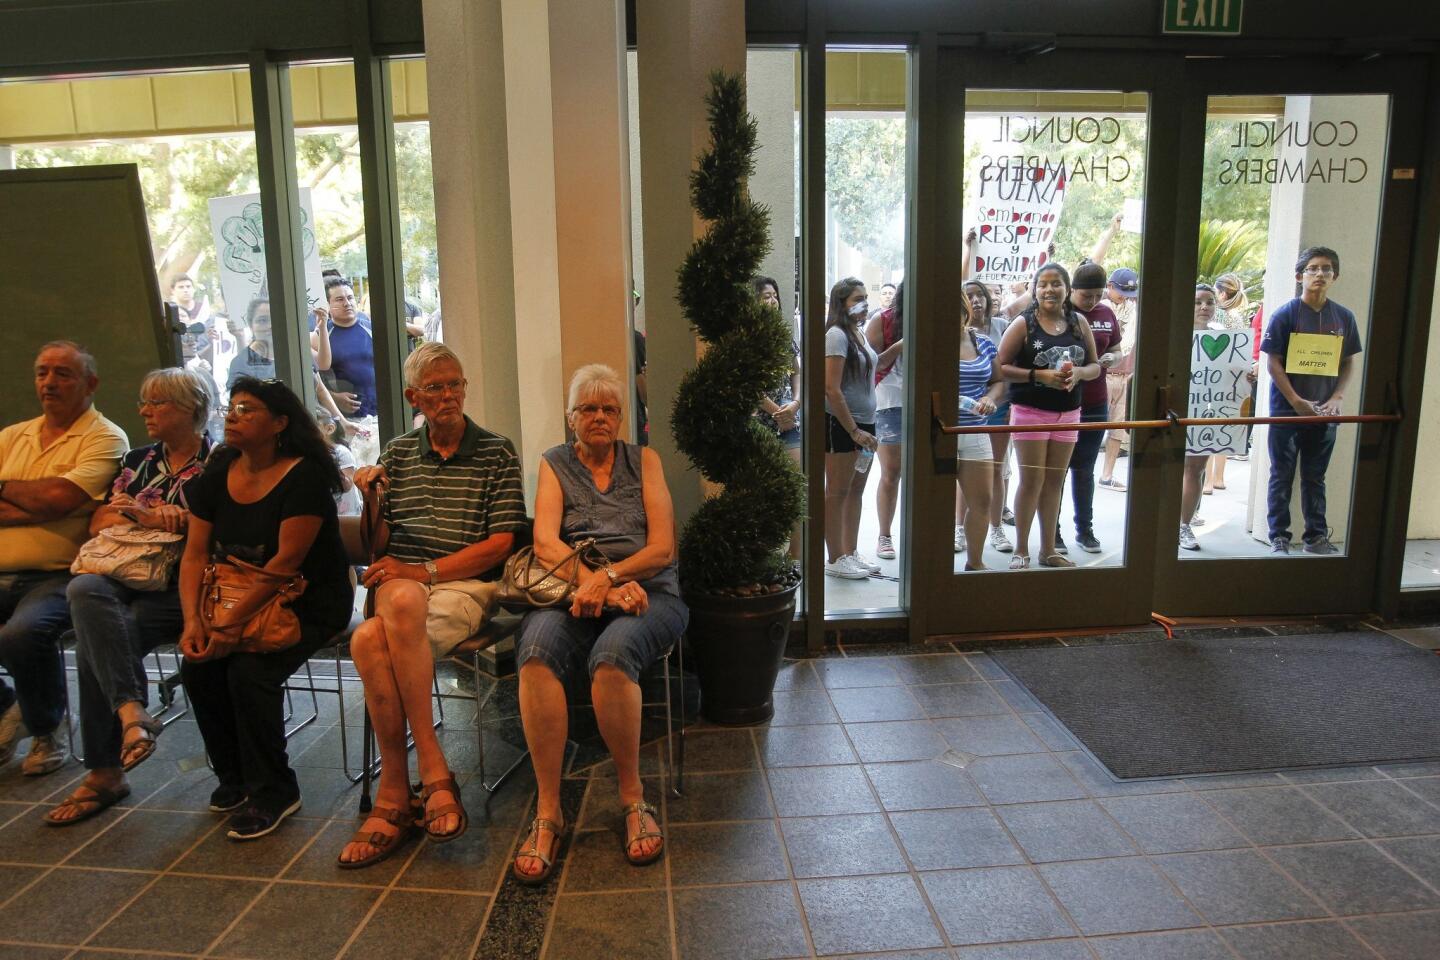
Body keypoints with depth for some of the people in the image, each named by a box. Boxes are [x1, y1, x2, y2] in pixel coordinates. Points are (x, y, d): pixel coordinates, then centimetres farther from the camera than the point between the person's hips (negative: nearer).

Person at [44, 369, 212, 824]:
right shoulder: (138, 461, 22)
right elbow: (97, 524, 16)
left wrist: (145, 515, -5)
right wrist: (152, 517, -2)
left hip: (180, 586, -5)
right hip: (127, 578, 5)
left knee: (95, 642, -26)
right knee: (84, 588, -29)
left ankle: (105, 774, -18)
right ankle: (131, 710, -33)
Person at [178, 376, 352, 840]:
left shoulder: (305, 477, -16)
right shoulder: (217, 472, 5)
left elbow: (286, 562, -21)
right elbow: (195, 554, 1)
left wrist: (232, 621, -24)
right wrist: (193, 619, -13)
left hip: (309, 603, -6)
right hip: (236, 597, 6)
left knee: (249, 671, -25)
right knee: (197, 666, -14)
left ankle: (272, 792, -4)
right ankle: (234, 778, 10)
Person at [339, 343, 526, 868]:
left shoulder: (496, 452, 6)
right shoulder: (397, 453, 19)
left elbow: (500, 543, -2)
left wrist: (426, 570, -12)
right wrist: (368, 498, -5)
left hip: (468, 585, -3)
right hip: (401, 582, 3)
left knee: (370, 641, -33)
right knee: (401, 605, -36)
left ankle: (394, 795, -21)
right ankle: (434, 771, -28)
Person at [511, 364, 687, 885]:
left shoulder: (643, 460, 14)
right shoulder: (555, 465, 15)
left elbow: (663, 548, 3)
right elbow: (545, 544, -1)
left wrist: (606, 577, -15)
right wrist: (602, 584, -17)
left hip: (647, 594, -1)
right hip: (569, 593, 1)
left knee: (611, 654, -36)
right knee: (537, 651, -34)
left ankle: (632, 794, -15)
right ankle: (547, 809, -24)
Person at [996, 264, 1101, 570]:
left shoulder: (1079, 322, 7)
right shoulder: (1023, 324, -4)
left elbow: (1095, 366, 11)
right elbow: (1002, 367, -8)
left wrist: (1078, 373, -11)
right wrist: (1039, 375, -19)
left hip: (1067, 412, 4)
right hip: (1030, 410, -4)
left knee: (1055, 481, 9)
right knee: (1032, 481, -3)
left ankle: (1048, 550, 18)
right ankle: (1021, 550, 8)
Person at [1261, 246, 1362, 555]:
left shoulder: (1344, 317, 5)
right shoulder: (1285, 314, -6)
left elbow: (1348, 363, 10)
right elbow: (1273, 363, -8)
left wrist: (1337, 398, -5)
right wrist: (1297, 402, -14)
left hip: (1324, 413, 3)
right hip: (1287, 411, -3)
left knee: (1315, 477, 12)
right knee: (1282, 477, 4)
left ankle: (1316, 536, 21)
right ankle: (1279, 537, 11)